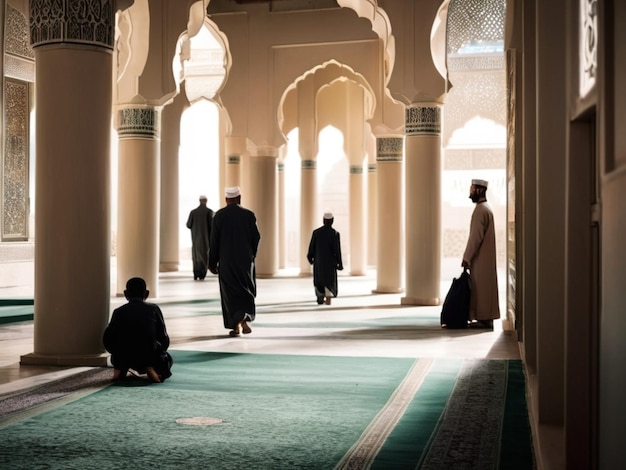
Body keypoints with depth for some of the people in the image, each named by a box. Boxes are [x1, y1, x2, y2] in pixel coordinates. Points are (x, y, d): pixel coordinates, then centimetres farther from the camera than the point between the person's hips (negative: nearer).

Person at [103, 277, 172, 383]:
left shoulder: (118, 312, 6)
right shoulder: (153, 309, 5)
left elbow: (107, 340, 4)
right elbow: (164, 339, 5)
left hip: (123, 358, 2)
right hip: (149, 357, -2)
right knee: (167, 359, 30)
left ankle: (118, 370, 8)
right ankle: (151, 369, -4)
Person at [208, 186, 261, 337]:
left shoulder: (219, 215, -5)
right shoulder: (248, 214, -4)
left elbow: (214, 240, -5)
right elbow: (256, 237, -1)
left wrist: (212, 262, 2)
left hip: (226, 260, 0)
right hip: (246, 259, 0)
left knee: (230, 292, 7)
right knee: (246, 290, 13)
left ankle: (236, 325, 4)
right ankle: (244, 318, -8)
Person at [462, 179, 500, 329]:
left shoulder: (480, 210, -16)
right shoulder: (486, 207, 16)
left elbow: (476, 237, -20)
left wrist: (466, 257, -16)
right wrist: (469, 256, 20)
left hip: (480, 257, -10)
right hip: (484, 256, 10)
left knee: (481, 287, -6)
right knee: (484, 287, 11)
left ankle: (484, 319, -3)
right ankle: (485, 318, 15)